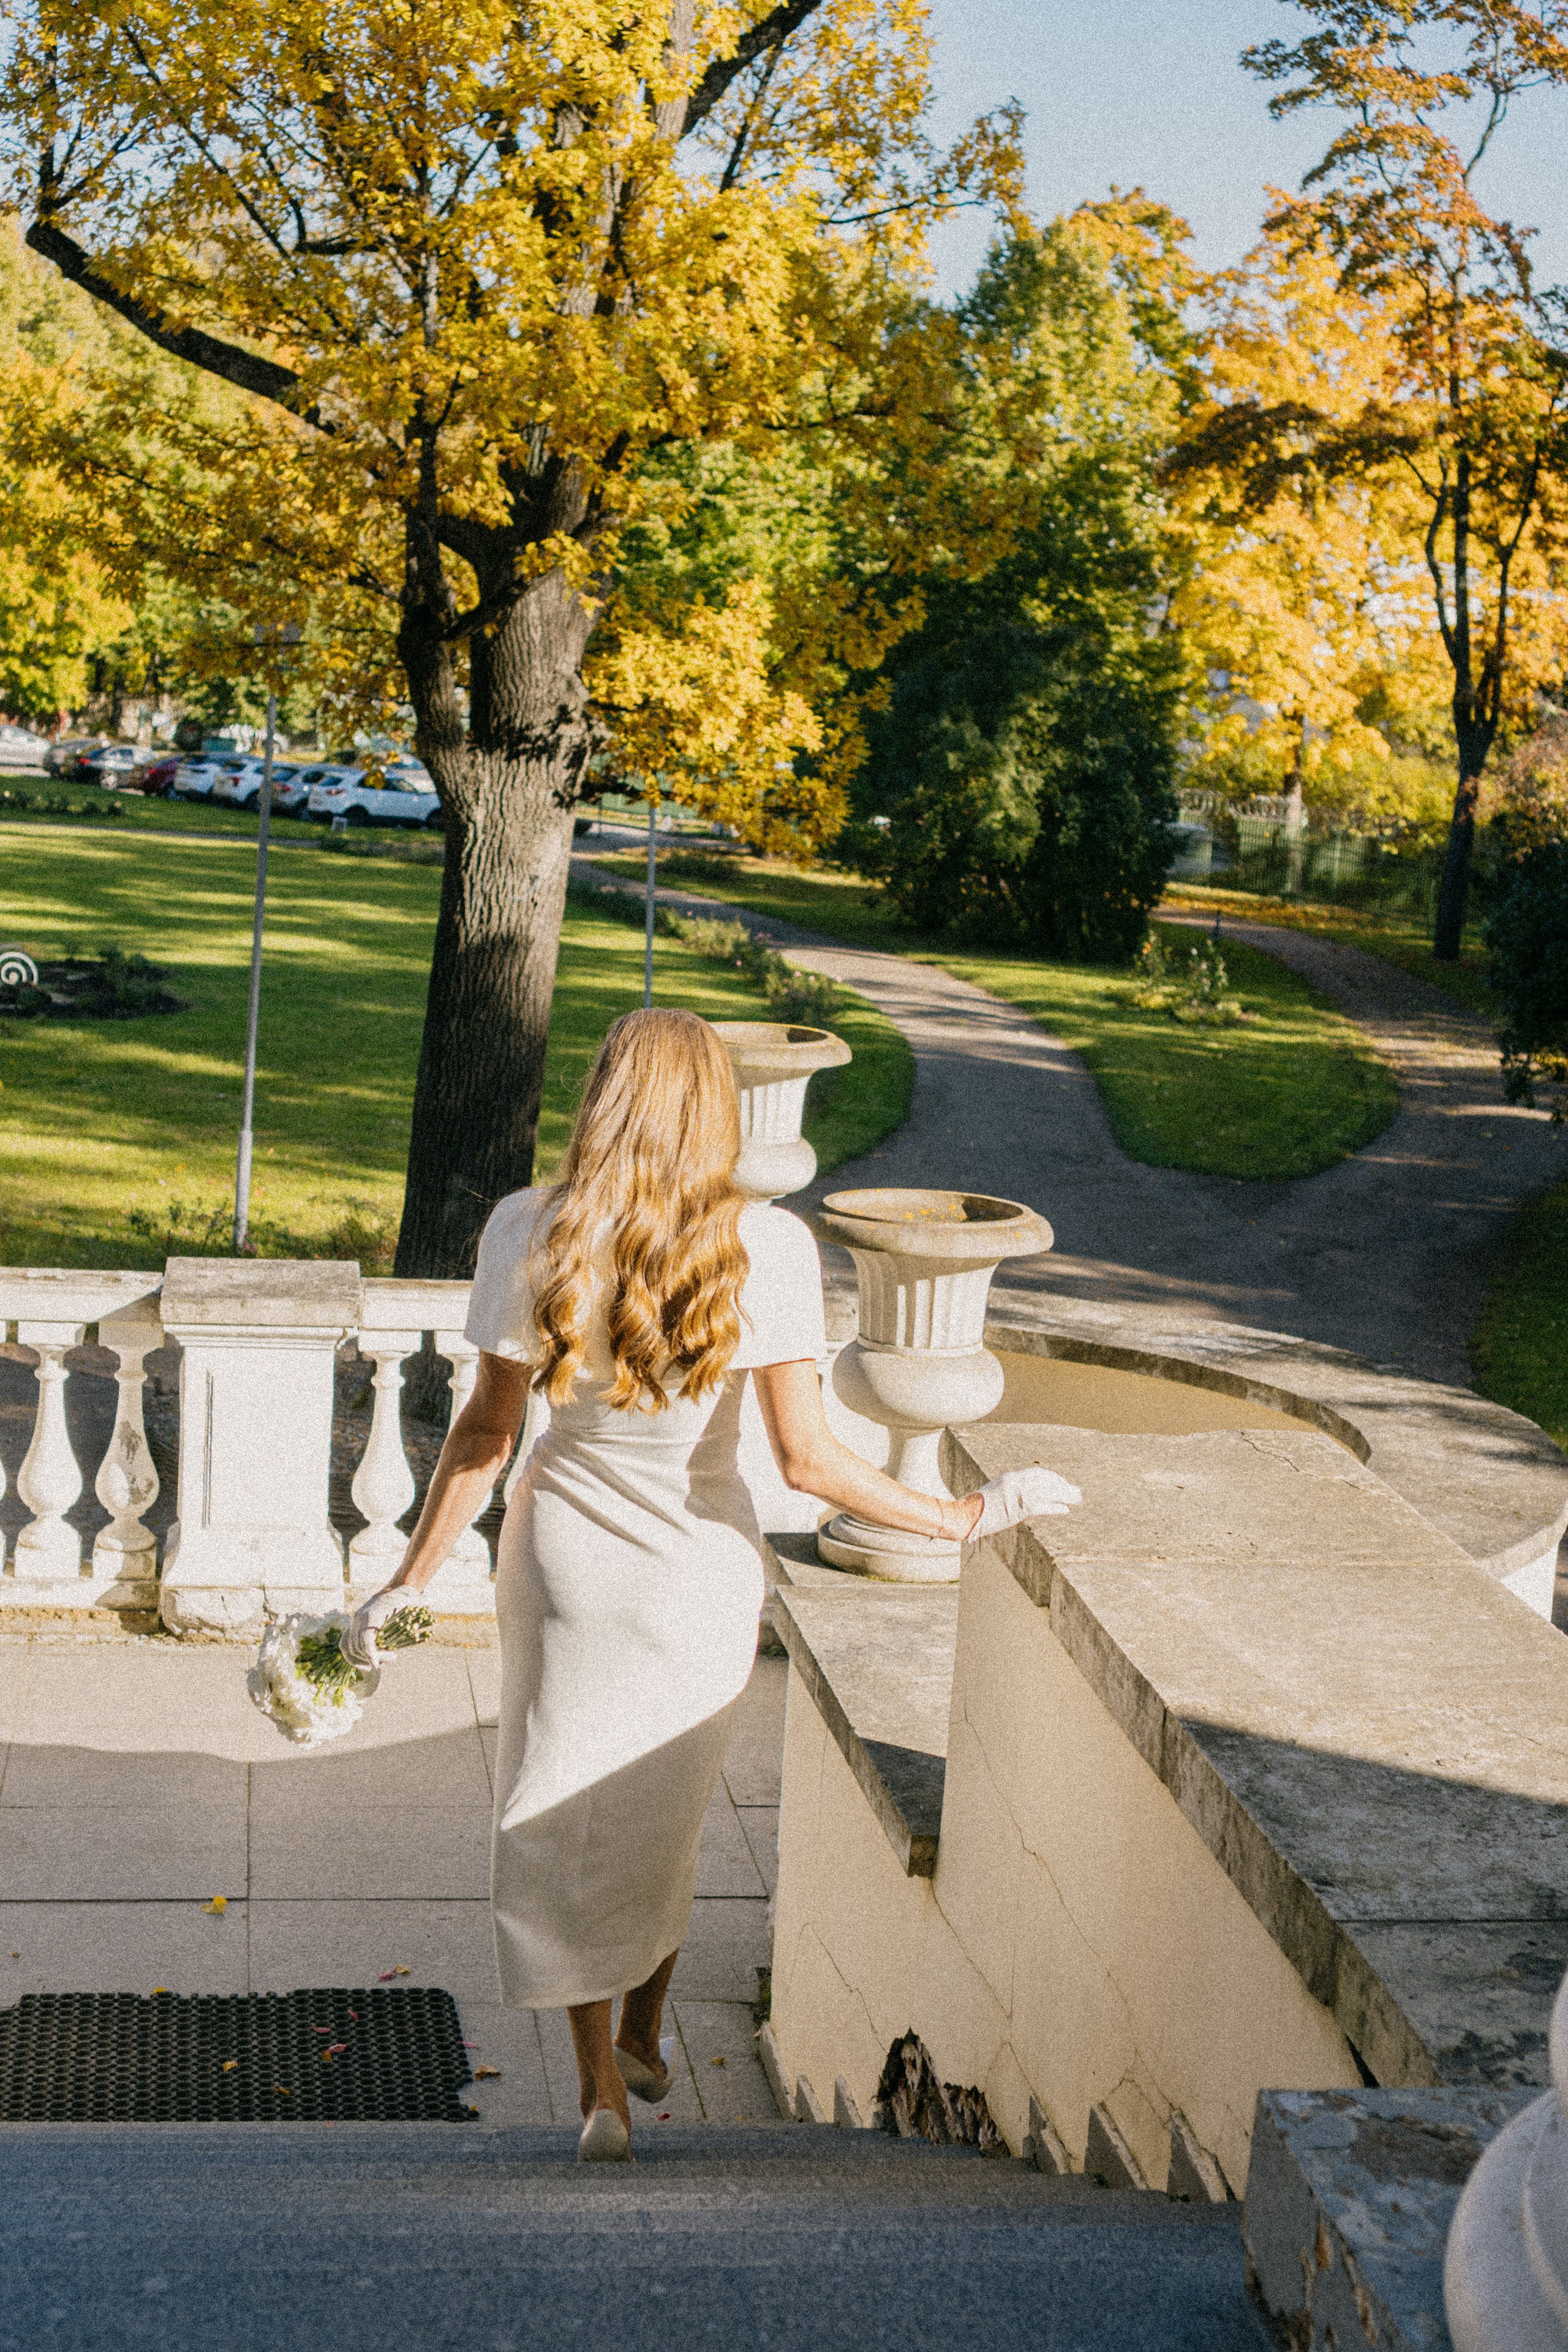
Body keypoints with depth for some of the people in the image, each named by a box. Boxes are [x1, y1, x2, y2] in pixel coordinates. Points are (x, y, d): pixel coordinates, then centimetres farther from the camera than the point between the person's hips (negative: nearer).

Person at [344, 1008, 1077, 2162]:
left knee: (562, 1818, 19)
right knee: (661, 1812, 25)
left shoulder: (531, 1233, -15)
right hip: (701, 1563, 0)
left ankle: (600, 2078, 16)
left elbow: (486, 1433, -10)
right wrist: (963, 1516, -8)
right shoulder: (768, 1246, -19)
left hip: (567, 1556, 0)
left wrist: (408, 1581, 2)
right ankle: (644, 2036, 39)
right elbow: (805, 1456, -19)